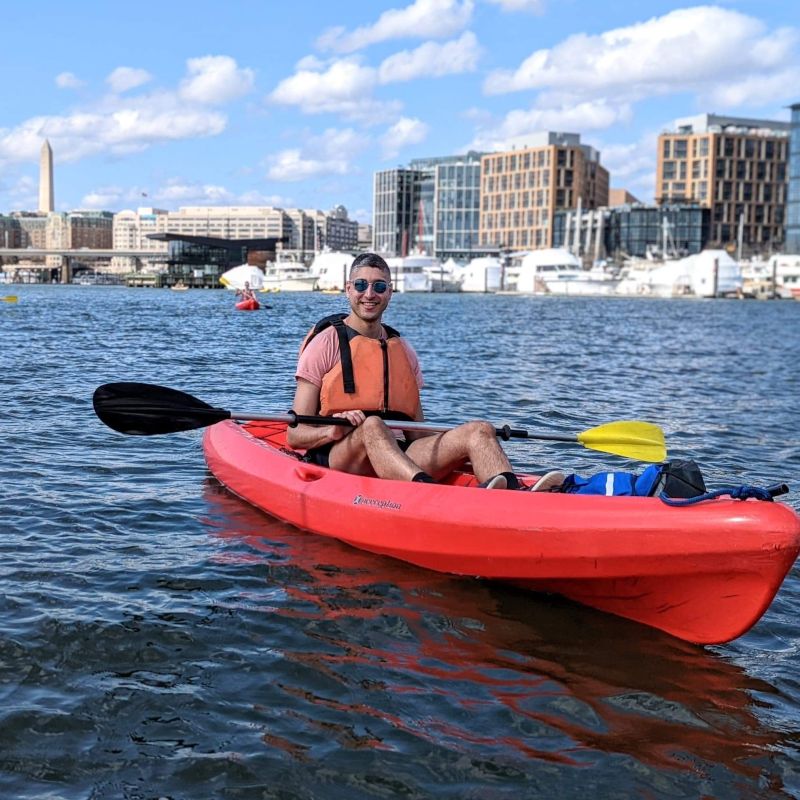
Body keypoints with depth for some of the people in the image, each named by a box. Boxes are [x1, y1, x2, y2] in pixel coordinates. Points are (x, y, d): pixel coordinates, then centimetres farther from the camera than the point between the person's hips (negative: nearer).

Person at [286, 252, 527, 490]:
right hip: (337, 458, -5)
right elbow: (295, 435, -2)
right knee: (372, 427, -38)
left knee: (479, 431, -18)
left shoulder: (403, 350, 21)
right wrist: (333, 431, -24)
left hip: (400, 455, 5)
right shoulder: (326, 343, 5)